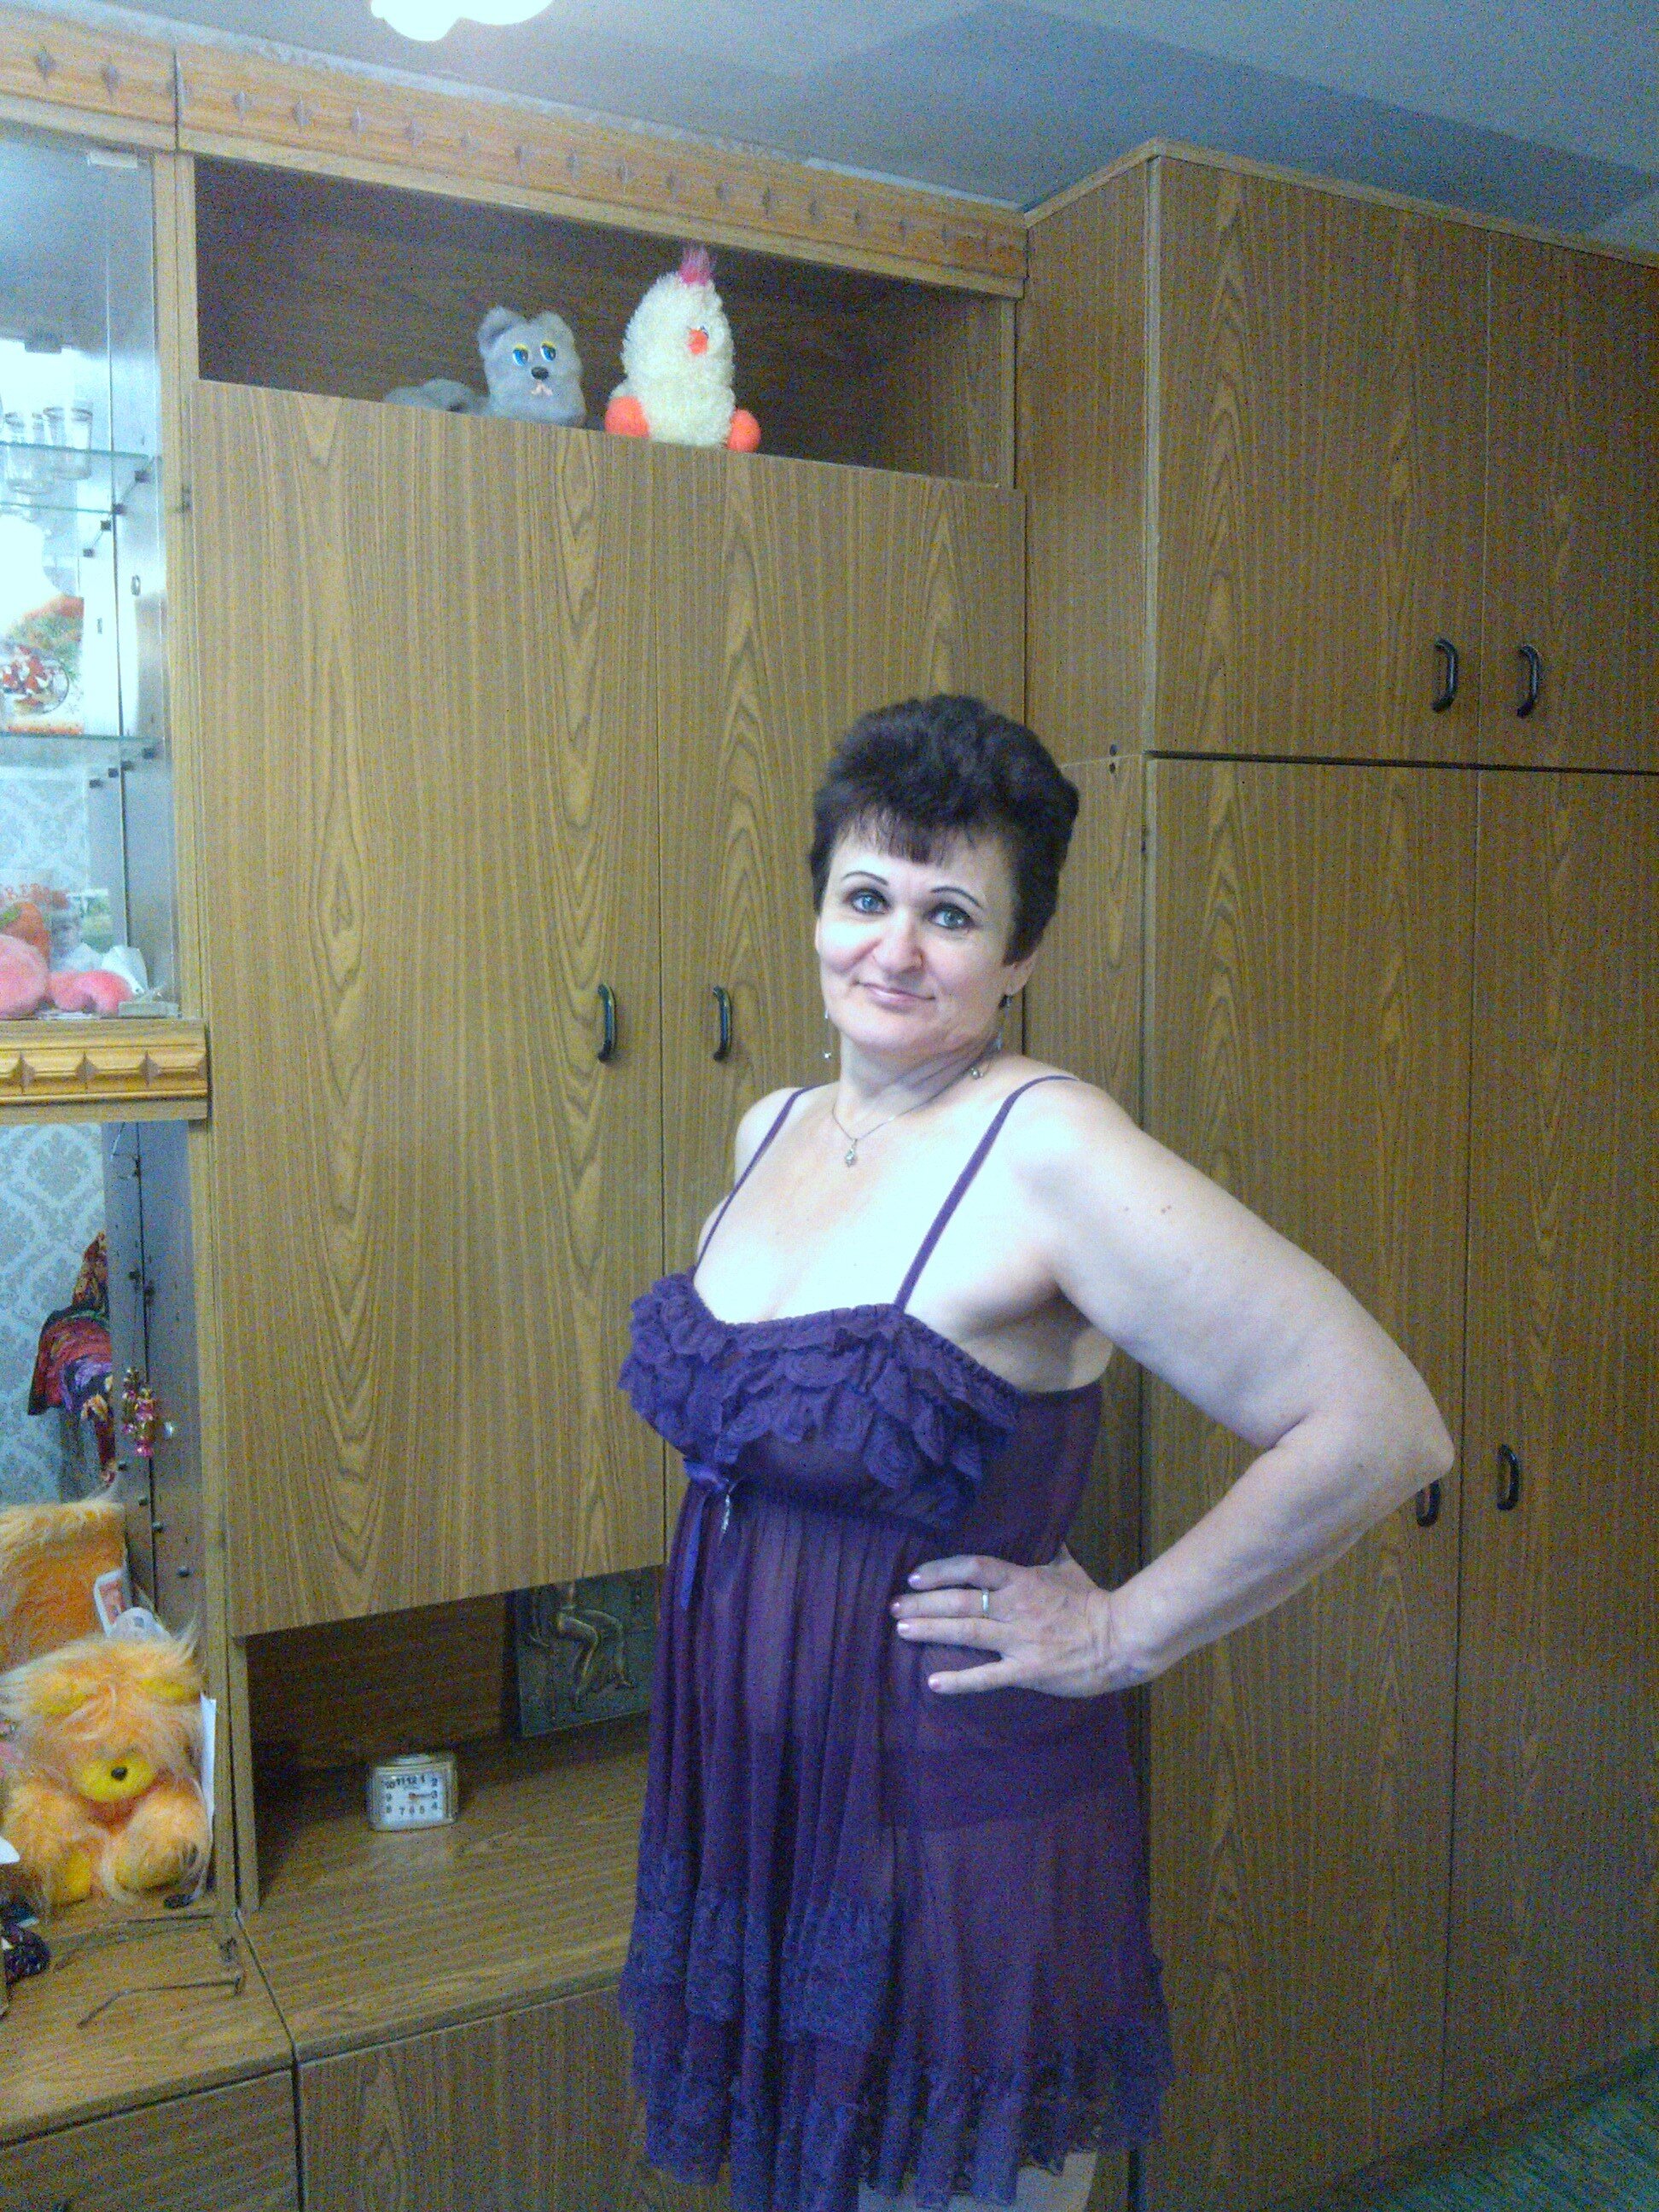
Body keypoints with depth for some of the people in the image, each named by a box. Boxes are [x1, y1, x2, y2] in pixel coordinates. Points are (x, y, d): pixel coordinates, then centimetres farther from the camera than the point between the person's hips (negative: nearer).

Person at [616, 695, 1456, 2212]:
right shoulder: (772, 1132, 2)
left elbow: (1378, 1427, -25)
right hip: (749, 1803, 7)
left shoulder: (1049, 1151, -22)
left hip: (957, 1831, -6)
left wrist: (1126, 1634, -17)